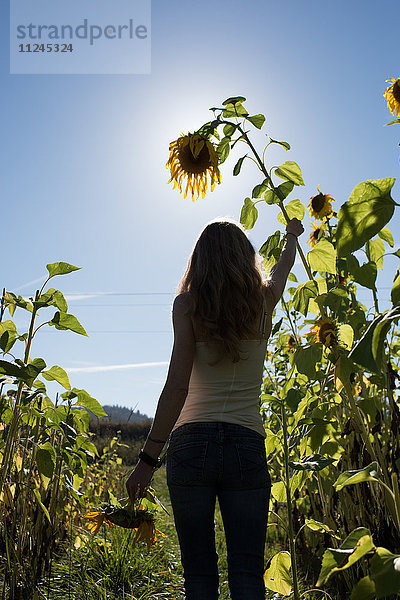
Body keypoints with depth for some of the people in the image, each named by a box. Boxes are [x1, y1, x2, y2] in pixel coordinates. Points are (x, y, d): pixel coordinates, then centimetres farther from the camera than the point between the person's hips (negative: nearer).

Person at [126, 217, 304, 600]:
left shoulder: (187, 304, 0)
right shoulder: (263, 301, 7)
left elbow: (177, 386, -9)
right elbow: (283, 269, 31)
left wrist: (148, 458, -6)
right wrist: (292, 235, 52)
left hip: (191, 442, -1)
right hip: (247, 446, 1)